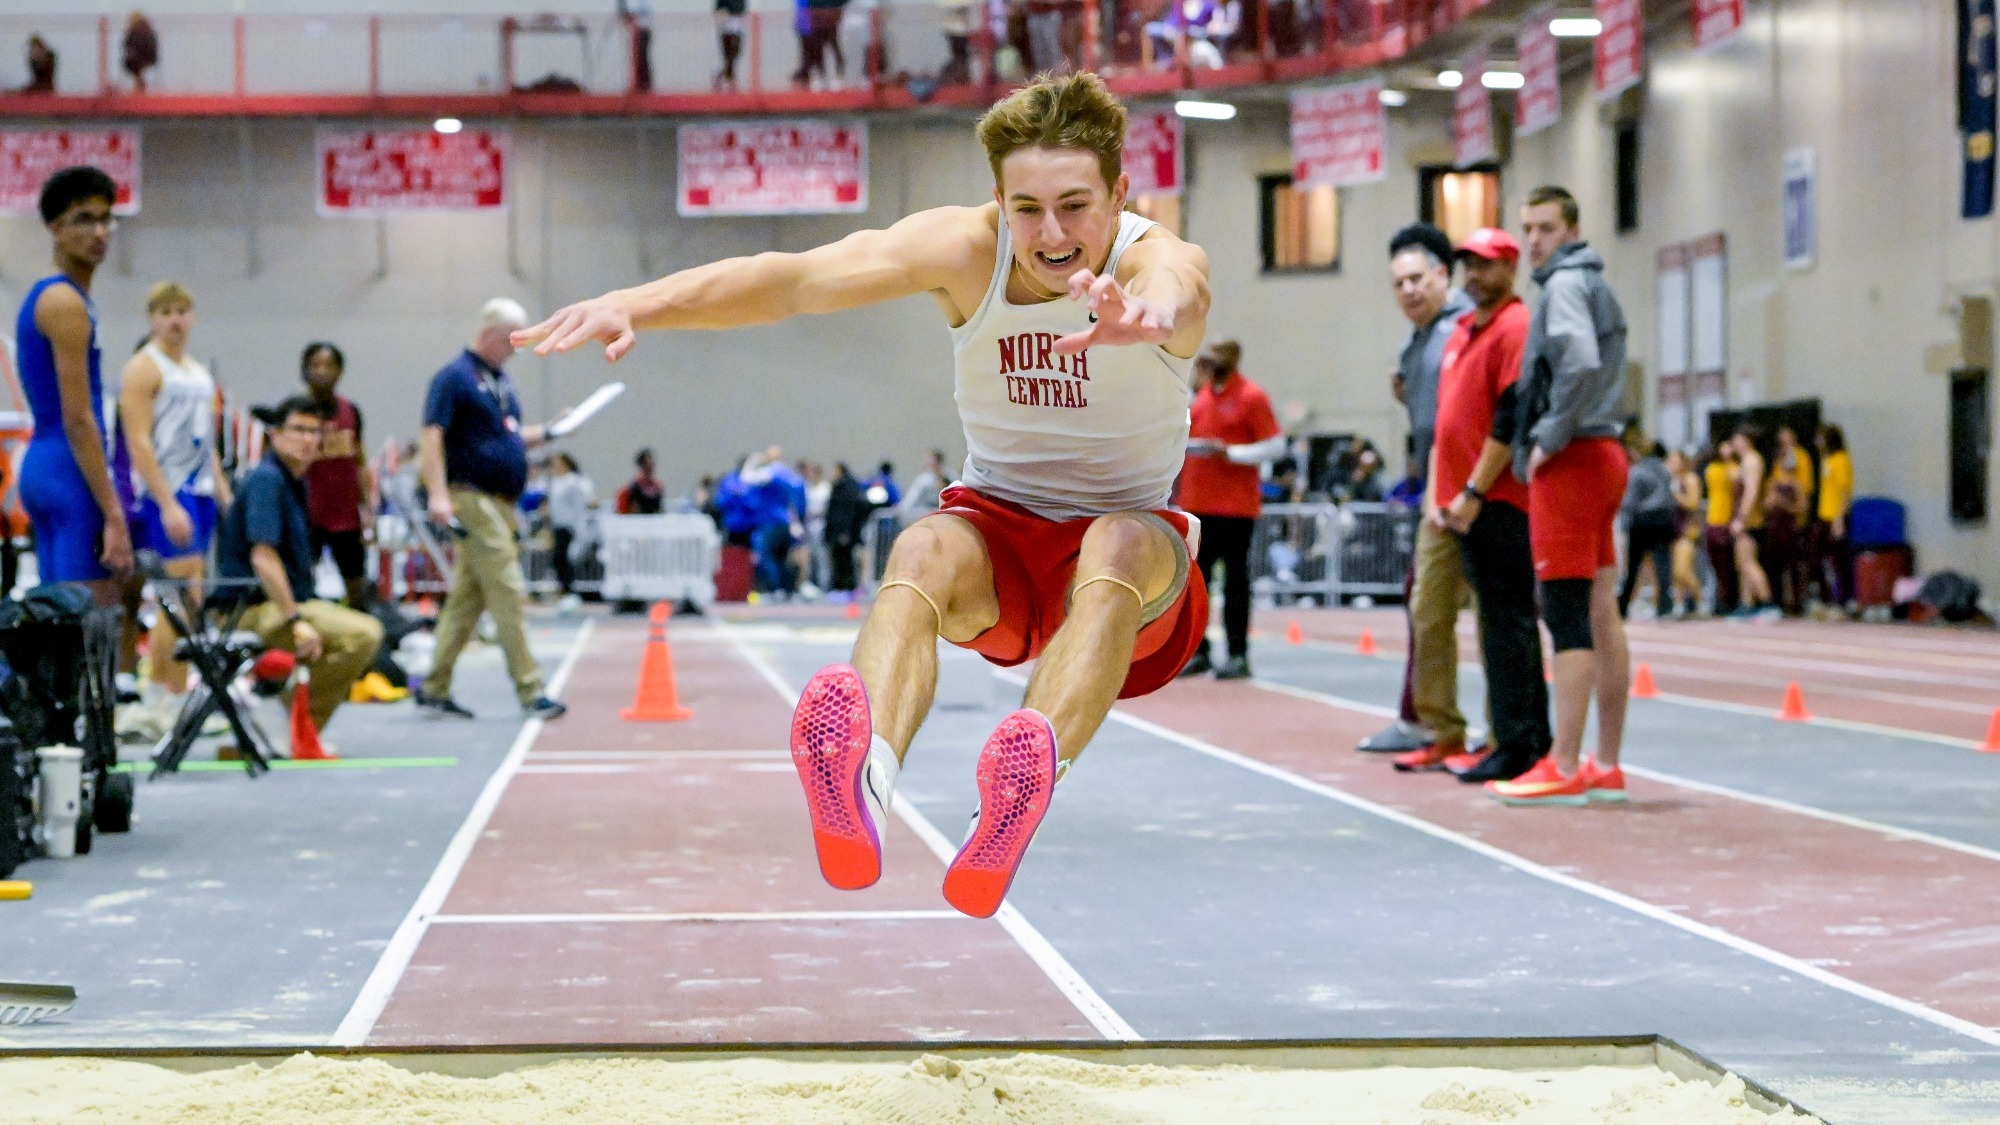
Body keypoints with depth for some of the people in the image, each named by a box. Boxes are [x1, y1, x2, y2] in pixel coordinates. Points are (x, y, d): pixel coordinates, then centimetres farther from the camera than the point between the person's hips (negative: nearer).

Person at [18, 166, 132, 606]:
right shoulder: (66, 303, -11)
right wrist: (113, 514, -20)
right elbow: (78, 421, -17)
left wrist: (108, 507, 22)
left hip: (41, 466, 10)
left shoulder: (42, 295, 18)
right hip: (71, 474, -10)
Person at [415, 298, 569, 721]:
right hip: (474, 498, -9)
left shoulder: (501, 379, 18)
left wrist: (548, 432, 11)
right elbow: (431, 435, -15)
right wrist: (438, 494, -24)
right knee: (507, 593, -10)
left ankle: (435, 690, 15)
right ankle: (530, 693, -9)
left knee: (467, 599, 10)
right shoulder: (455, 377, -8)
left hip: (502, 503, 9)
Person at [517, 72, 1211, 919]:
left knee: (1122, 544, -37)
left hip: (1135, 548, -1)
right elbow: (794, 280, -26)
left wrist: (1141, 312, -73)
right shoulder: (963, 249, -12)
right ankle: (865, 780, -62)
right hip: (999, 530, 2)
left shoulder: (1160, 259, -19)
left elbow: (1173, 291, -47)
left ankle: (1028, 781, -63)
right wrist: (637, 302, -43)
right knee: (924, 551, -33)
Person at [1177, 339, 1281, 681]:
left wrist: (1230, 453, -18)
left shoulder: (1251, 397, -7)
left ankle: (1239, 655, 1)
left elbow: (1275, 446, -10)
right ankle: (1198, 651, 14)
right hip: (1196, 501, 7)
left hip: (1235, 507, -7)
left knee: (1235, 578, -2)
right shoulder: (1203, 393, 13)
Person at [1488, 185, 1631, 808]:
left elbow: (1581, 362, -26)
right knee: (1601, 614, 9)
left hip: (1570, 461, -10)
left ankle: (1564, 768, -11)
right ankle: (1606, 766, 12)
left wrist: (1550, 438, -17)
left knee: (1568, 613, -10)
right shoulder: (1598, 286, 20)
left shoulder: (1565, 284, -10)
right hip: (1603, 457, 10)